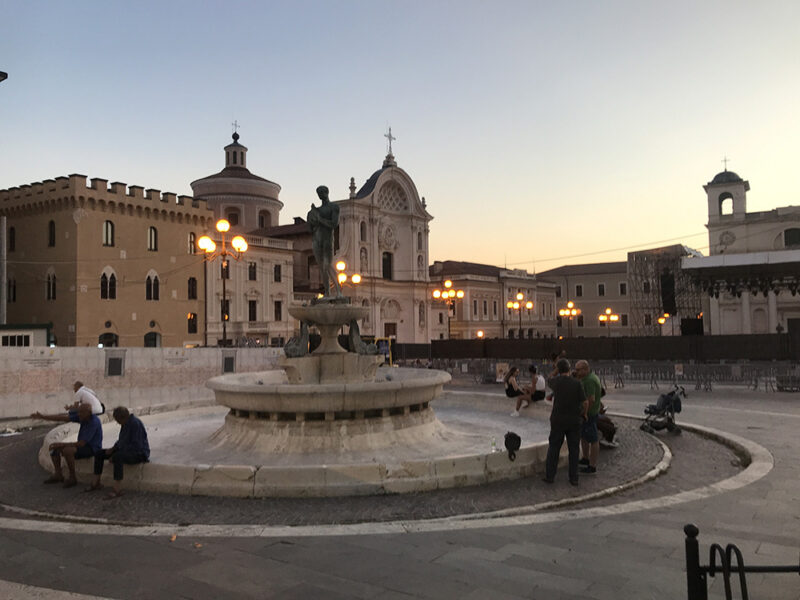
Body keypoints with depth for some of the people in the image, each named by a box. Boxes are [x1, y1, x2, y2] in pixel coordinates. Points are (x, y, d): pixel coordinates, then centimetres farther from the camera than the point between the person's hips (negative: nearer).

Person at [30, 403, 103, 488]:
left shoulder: (94, 423, -29)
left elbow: (81, 443, -30)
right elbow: (63, 418, -6)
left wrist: (61, 444, -25)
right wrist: (42, 416, -9)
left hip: (92, 448, -9)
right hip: (82, 444, 9)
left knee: (67, 450, -33)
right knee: (53, 447, 2)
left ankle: (72, 478, -15)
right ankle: (58, 475, 7)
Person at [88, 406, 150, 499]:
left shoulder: (135, 424, -24)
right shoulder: (126, 422, 6)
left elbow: (136, 446, -28)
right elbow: (122, 440, 19)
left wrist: (114, 455, -22)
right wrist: (112, 449, 1)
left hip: (138, 454, -10)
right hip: (126, 452, 10)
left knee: (117, 457, -38)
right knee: (99, 453, 5)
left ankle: (117, 490, -32)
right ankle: (96, 483, 12)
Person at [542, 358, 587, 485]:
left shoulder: (556, 382, -8)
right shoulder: (577, 383, -9)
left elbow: (549, 381, 19)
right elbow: (585, 403, -9)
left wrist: (557, 367, 15)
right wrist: (583, 414, 10)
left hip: (558, 420, 0)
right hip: (574, 421, 0)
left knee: (553, 448, 10)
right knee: (574, 449, 9)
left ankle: (550, 476, 11)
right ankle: (573, 478, 11)